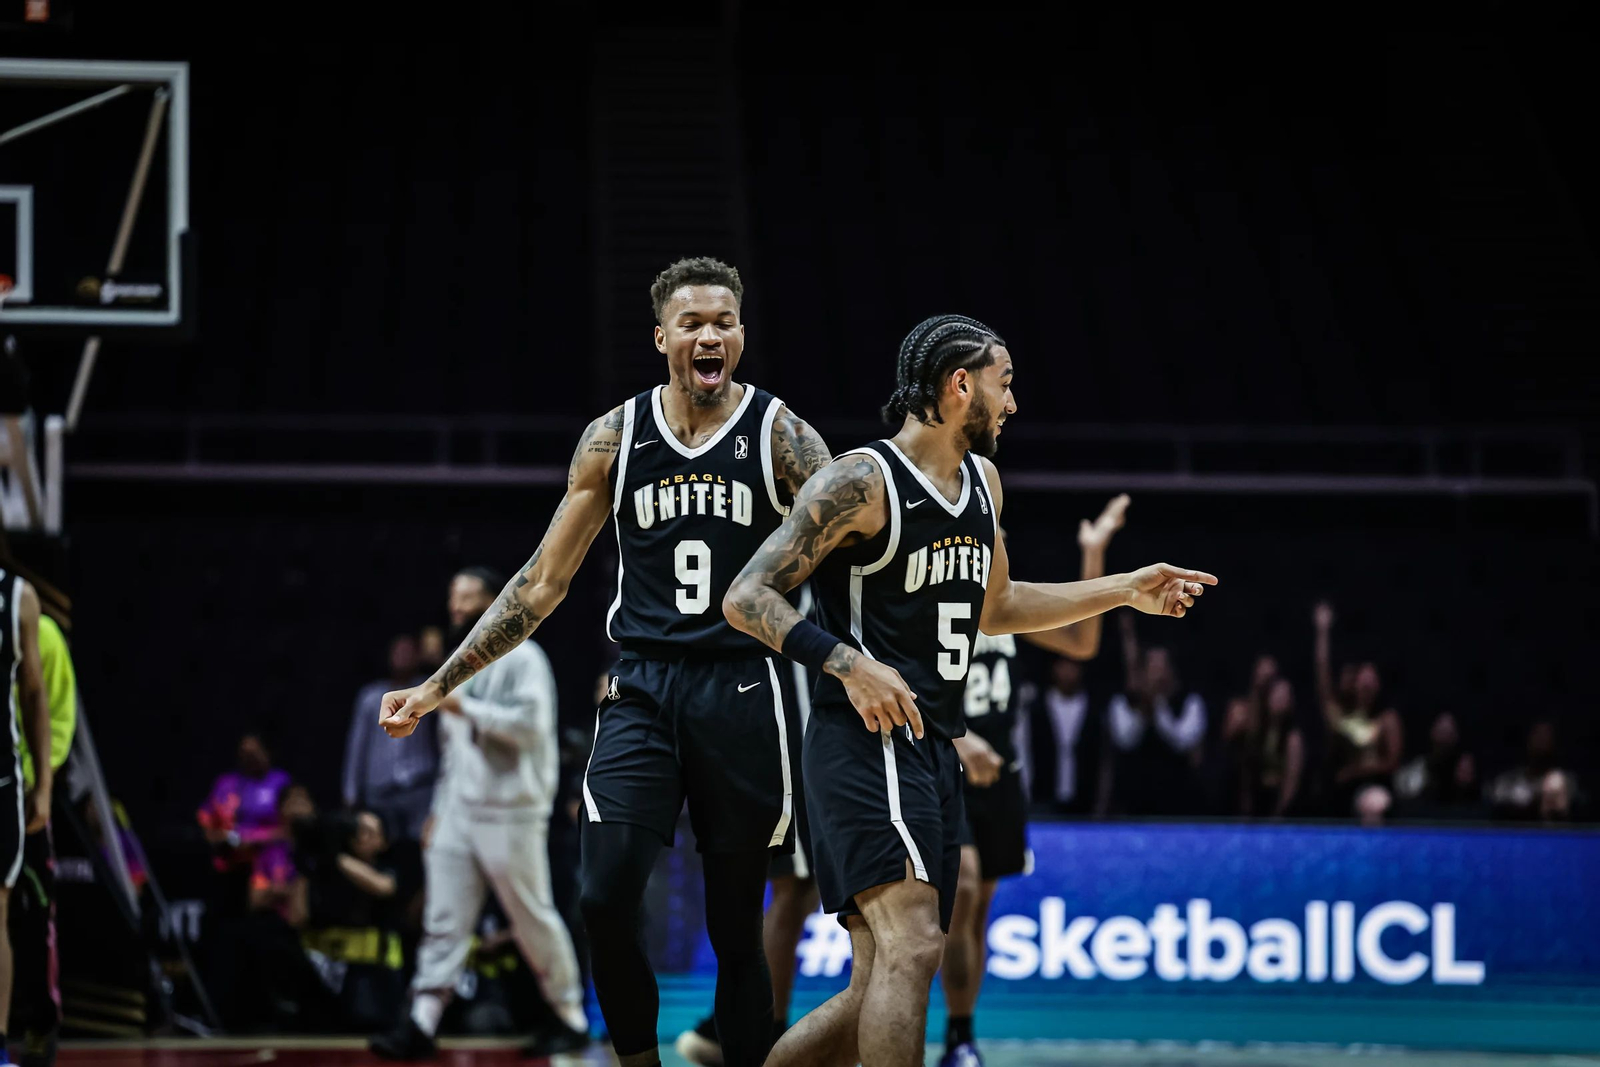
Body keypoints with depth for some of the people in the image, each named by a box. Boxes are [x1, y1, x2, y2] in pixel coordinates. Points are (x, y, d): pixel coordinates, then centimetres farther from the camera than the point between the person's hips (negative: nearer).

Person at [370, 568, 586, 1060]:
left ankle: (572, 1017, 12)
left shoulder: (521, 658, -7)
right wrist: (438, 811, 17)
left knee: (534, 918, 0)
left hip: (510, 813, -7)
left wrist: (467, 707, -17)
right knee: (443, 921, -1)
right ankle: (421, 1024, -6)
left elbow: (530, 724, -20)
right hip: (458, 813, 7)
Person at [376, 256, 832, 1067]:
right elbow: (543, 583, 10)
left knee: (736, 929, 5)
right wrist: (436, 688, 7)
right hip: (642, 693, 1)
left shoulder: (781, 437, -1)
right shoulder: (615, 439, 5)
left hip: (741, 695, -1)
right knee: (604, 900, -15)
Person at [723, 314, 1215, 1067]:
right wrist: (847, 663, -25)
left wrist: (1127, 591, 28)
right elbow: (746, 598, -13)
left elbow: (993, 607, 33)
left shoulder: (983, 482, 17)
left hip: (934, 751, 9)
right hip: (866, 743, -9)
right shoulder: (863, 482, -10)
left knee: (878, 992, 7)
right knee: (912, 946, -23)